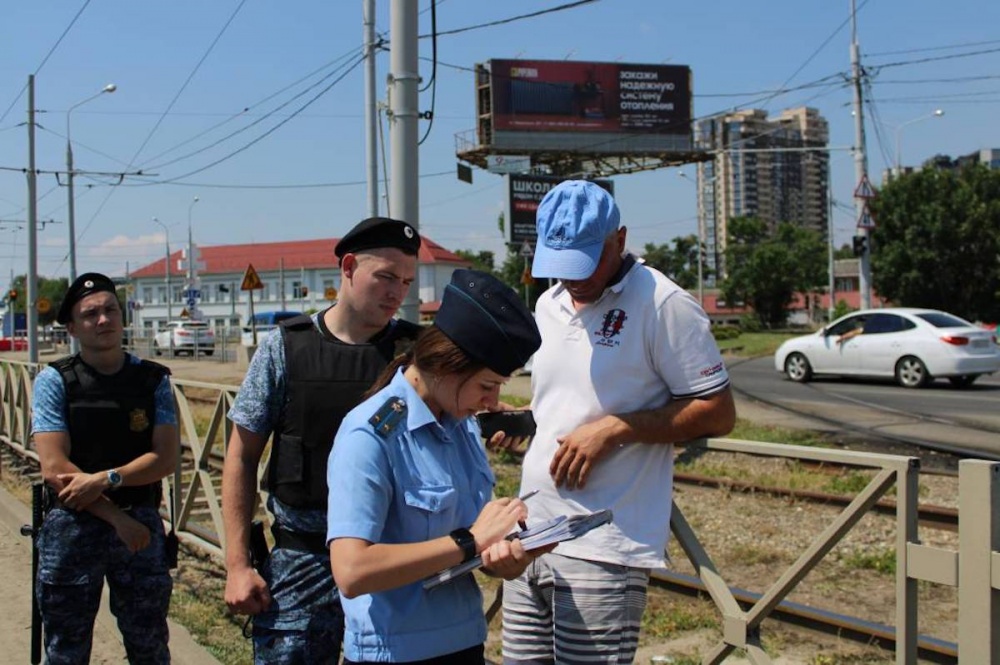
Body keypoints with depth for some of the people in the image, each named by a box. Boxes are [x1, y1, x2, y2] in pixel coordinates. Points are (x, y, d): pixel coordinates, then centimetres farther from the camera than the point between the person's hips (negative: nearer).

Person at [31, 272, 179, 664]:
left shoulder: (153, 381, 2)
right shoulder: (54, 381, -4)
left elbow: (166, 458, -5)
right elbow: (55, 469, -11)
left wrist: (107, 479, -18)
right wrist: (117, 518, -13)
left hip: (142, 526, 1)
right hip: (71, 528, -1)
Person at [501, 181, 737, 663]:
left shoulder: (662, 305, -10)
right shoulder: (548, 305, 13)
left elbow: (718, 413, -9)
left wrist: (615, 428, -17)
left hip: (602, 550, -7)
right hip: (530, 536, 7)